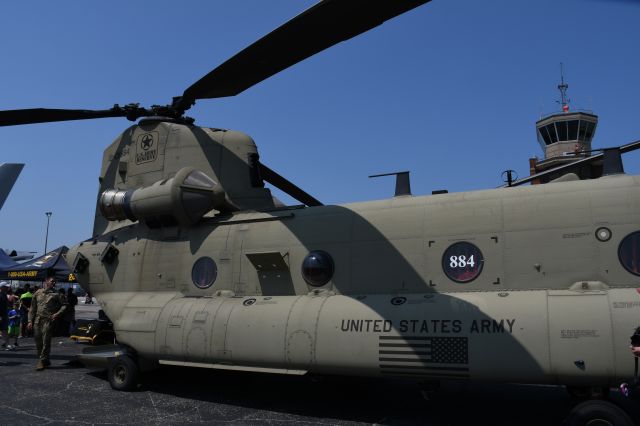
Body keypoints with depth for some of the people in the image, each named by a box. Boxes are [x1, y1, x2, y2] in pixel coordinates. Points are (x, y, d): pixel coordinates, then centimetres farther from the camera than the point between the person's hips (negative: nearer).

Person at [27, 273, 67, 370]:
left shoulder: (56, 294, 4)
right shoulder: (38, 293, 12)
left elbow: (64, 305, 5)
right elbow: (32, 308, 13)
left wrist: (58, 313, -10)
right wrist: (30, 321, 7)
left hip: (49, 320, -4)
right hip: (37, 320, 4)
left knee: (46, 341, -9)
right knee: (38, 342, 8)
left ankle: (42, 361, -3)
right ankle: (45, 360, 21)